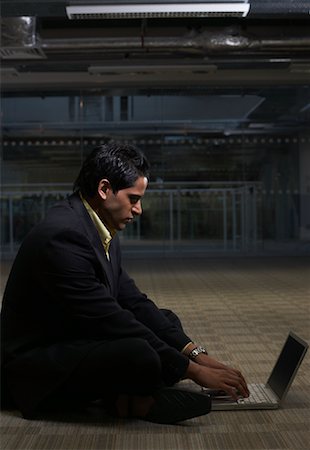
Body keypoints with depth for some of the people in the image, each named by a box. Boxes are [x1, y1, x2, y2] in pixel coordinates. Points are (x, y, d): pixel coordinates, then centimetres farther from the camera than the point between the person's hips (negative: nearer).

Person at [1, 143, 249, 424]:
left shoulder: (101, 230, 5)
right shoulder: (61, 235, -25)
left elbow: (131, 300, 5)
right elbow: (110, 319, -27)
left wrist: (196, 352, -3)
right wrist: (194, 370, -22)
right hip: (36, 367, -10)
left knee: (167, 321, 16)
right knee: (140, 355, -35)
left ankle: (124, 394, -4)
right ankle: (132, 400, -2)